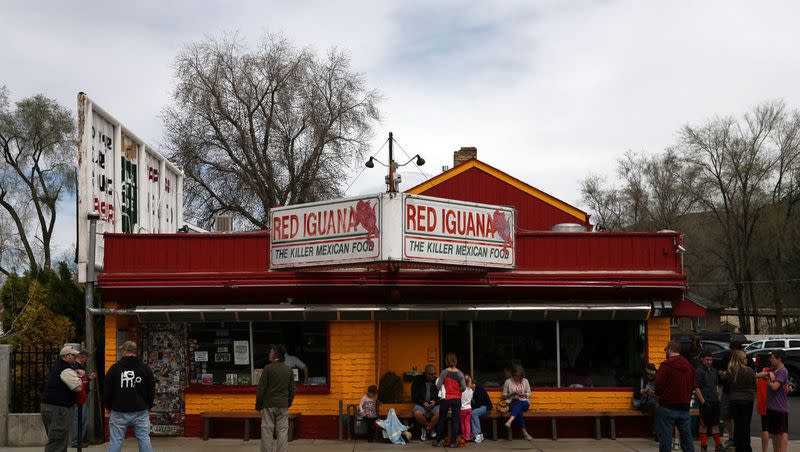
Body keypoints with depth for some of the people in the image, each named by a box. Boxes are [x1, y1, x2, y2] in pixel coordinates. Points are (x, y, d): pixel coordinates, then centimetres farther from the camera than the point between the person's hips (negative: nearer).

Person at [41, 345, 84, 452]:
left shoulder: (57, 366, 17)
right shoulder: (66, 370, -15)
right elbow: (78, 387, -20)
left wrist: (76, 373, 9)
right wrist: (79, 376, -1)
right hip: (58, 408, -11)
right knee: (57, 442, -9)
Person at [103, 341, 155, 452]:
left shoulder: (114, 368, -3)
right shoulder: (145, 368, 1)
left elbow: (106, 391, 2)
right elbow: (152, 391, 6)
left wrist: (109, 408, 16)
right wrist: (147, 407, 19)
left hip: (118, 413, -1)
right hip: (141, 412, 1)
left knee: (115, 441, 4)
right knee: (144, 440, 4)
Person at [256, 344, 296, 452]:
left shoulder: (268, 368, -8)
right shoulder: (288, 370, 6)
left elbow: (261, 388, -8)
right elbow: (292, 390, 10)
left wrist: (258, 405, 0)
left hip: (269, 405, -4)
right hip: (283, 406, 4)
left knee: (267, 431, 1)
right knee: (282, 432, 5)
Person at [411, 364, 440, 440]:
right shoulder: (418, 380, 1)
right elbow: (414, 397, 2)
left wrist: (435, 401, -12)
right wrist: (423, 403, -14)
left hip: (434, 404, 0)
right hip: (421, 404, 0)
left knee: (439, 412, -34)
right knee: (416, 413, -34)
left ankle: (427, 428, -6)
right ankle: (430, 428, -5)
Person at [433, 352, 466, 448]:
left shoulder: (444, 372, -9)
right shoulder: (460, 373, -6)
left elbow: (438, 386, -12)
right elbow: (464, 387, -9)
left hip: (446, 399, 0)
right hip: (457, 399, 0)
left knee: (442, 420, 12)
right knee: (455, 420, 6)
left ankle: (438, 441, 17)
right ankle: (453, 442, 4)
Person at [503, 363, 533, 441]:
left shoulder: (525, 381, 13)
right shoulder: (508, 382, 7)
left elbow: (529, 394, 15)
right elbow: (504, 396, 11)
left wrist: (523, 394, -6)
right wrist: (511, 394, -8)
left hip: (524, 403, 1)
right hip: (512, 403, -1)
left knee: (519, 404, -39)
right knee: (519, 411, -37)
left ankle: (510, 421, -58)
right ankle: (524, 432, -40)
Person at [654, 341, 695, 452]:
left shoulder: (666, 365, -12)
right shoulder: (688, 366, 9)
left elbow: (659, 385, -14)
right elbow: (692, 386, 12)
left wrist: (658, 396, 5)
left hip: (667, 406, -6)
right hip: (684, 407, 6)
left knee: (665, 438, 0)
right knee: (686, 436, 12)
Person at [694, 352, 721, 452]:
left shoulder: (713, 370, 13)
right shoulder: (699, 371, -10)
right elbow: (696, 388, -13)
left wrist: (718, 397, 14)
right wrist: (703, 402, -17)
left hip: (715, 401, 7)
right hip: (705, 402, -7)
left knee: (715, 424, 9)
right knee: (704, 424, 0)